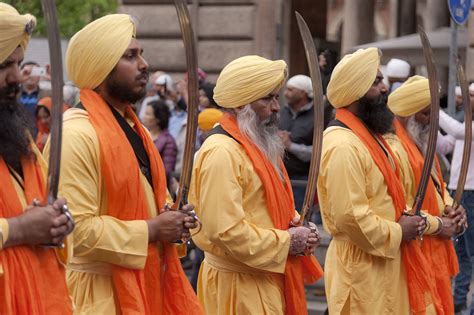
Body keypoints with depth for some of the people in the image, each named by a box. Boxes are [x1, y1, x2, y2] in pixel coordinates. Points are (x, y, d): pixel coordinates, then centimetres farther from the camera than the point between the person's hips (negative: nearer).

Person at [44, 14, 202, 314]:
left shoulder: (135, 129, 13)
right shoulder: (75, 134, -18)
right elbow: (76, 228, -25)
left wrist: (172, 219, 3)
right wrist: (150, 230, -17)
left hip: (147, 281, 9)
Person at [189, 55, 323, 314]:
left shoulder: (259, 144, 13)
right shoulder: (222, 153, -20)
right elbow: (226, 230, -27)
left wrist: (297, 228, 2)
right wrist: (286, 241, -18)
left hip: (268, 277, 9)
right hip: (239, 285, -9)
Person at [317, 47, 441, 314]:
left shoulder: (367, 134, 12)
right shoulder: (343, 145, -22)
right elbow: (350, 217, -27)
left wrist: (406, 219, 3)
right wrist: (397, 232, -15)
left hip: (385, 259, 10)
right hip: (362, 266, -10)